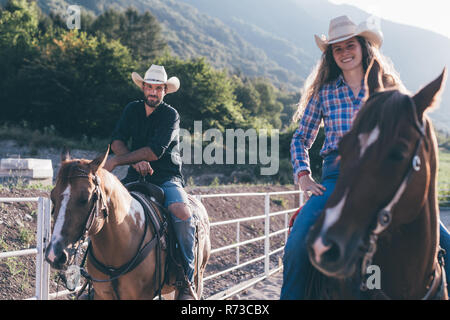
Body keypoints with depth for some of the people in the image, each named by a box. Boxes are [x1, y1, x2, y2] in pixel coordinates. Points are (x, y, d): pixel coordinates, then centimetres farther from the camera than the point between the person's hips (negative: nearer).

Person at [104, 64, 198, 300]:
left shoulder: (171, 116, -6)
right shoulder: (132, 110, 10)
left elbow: (156, 151, -18)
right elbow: (117, 140, -1)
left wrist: (117, 161, -19)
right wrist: (135, 162, -20)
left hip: (167, 179, -4)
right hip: (136, 177, 4)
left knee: (182, 212, -33)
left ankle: (187, 280, -23)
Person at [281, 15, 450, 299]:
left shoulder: (386, 87, 11)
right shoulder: (324, 91, 11)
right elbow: (301, 139, 17)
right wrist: (304, 176, 2)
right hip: (337, 177, 0)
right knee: (298, 241, -25)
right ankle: (291, 296, -6)